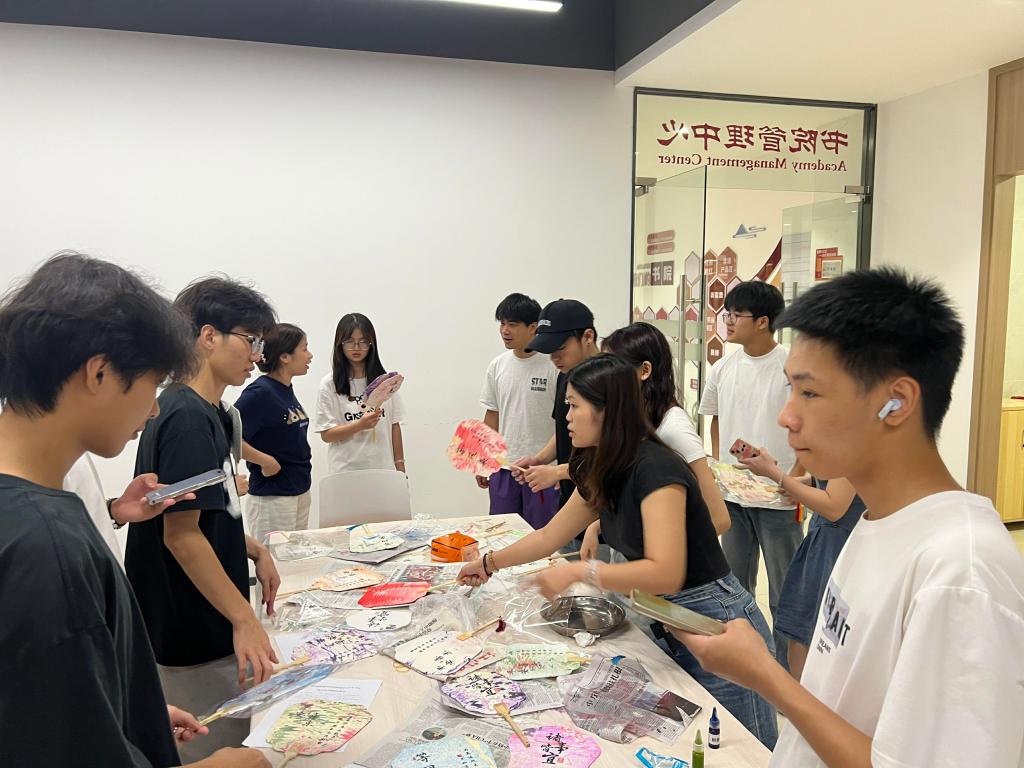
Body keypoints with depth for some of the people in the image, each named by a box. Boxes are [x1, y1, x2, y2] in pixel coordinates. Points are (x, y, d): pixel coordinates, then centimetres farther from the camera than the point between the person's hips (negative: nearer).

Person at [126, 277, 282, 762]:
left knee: (233, 742, 21)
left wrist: (253, 549, 7)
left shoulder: (205, 412, 9)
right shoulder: (188, 417, -21)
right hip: (193, 637, -9)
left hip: (208, 628, 9)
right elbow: (180, 534, -23)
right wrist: (244, 620, -21)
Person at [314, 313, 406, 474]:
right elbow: (326, 435, -4)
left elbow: (394, 425, 8)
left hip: (383, 469, 2)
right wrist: (360, 425, -18)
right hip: (345, 472, -2)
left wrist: (400, 466, 6)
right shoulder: (330, 384, -2)